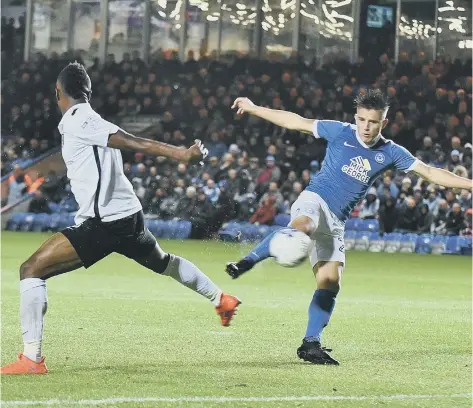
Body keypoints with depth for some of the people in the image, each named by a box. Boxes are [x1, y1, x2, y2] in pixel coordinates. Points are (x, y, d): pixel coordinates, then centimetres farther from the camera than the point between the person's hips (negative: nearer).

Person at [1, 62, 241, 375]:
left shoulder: (76, 122, -11)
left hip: (102, 225, -9)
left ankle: (32, 359, -15)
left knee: (32, 270, -9)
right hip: (130, 216, 9)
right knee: (164, 263, 37)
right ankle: (222, 299, 53)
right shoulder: (91, 121, 13)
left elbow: (132, 142, -17)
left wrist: (180, 154, -22)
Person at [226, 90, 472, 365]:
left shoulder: (391, 153, 6)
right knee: (301, 227, -41)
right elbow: (295, 122, 5)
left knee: (330, 281, -7)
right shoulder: (340, 132, 0)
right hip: (314, 201, -4)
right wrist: (252, 108, 6)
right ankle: (246, 263, -35)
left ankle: (311, 344, -2)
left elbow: (430, 173, 5)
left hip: (336, 221, 4)